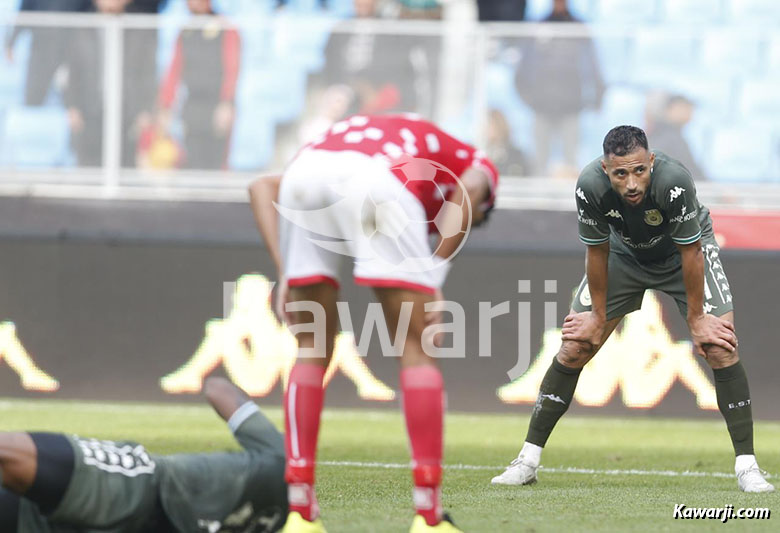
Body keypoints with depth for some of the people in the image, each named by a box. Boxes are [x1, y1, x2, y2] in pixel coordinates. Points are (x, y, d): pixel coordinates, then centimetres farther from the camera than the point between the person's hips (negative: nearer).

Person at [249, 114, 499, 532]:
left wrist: (285, 272, 20)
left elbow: (262, 187, 30)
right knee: (416, 351, 7)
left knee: (311, 352, 17)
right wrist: (434, 277, 1)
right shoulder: (479, 167, 34)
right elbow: (468, 189, 4)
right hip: (380, 184, -5)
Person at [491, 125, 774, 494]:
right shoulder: (590, 186, -33)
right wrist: (599, 316, -8)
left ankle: (746, 466, -10)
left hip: (682, 251, -2)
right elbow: (596, 252, -16)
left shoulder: (674, 181, -40)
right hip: (624, 252, 2)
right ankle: (528, 460, 5)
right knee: (573, 349, -5)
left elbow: (690, 252, -26)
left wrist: (696, 318, -17)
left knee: (721, 348, -17)